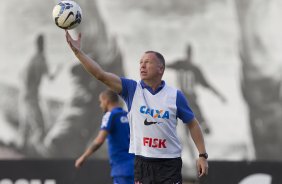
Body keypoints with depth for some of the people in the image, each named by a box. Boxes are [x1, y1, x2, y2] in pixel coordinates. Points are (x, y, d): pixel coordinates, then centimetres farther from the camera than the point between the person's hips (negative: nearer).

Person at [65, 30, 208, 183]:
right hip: (142, 163, 2)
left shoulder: (175, 95, 0)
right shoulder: (132, 89, 2)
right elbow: (101, 75, -7)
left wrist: (202, 155, 2)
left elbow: (192, 124, 8)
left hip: (169, 165, -2)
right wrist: (77, 51, -16)